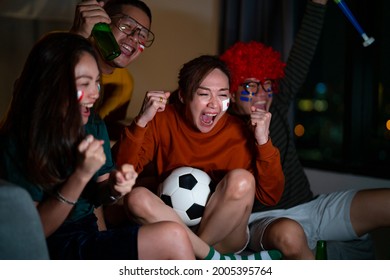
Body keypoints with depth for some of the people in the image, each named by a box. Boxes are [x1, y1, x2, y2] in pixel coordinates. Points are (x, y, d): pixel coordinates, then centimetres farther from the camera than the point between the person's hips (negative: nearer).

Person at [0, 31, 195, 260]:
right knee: (172, 238, -21)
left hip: (89, 233, 6)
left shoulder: (94, 126, 0)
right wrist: (80, 175, -26)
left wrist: (114, 188, -12)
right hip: (55, 249, -6)